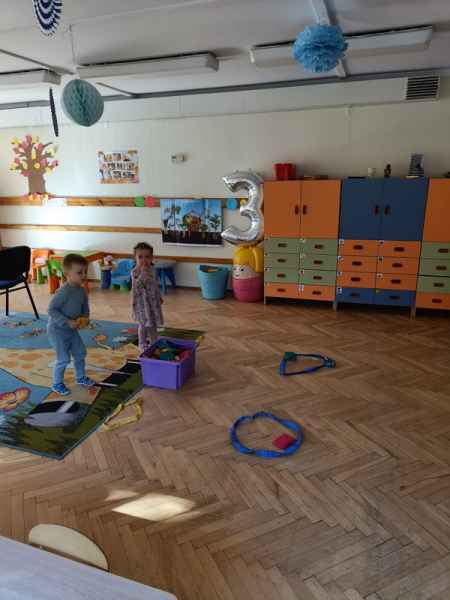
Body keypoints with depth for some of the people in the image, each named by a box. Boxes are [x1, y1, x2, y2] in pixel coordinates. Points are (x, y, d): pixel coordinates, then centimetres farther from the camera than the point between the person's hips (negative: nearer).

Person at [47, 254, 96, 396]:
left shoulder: (82, 291, -2)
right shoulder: (63, 292, -27)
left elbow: (85, 307, 11)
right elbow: (51, 310, -27)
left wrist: (85, 318, -9)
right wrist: (68, 322, -29)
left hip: (72, 329, 8)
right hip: (57, 330, -8)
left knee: (80, 353, 17)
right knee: (63, 359, -2)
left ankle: (81, 377, 36)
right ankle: (57, 384, 19)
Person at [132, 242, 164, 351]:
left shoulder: (151, 269, 2)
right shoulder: (135, 272, -19)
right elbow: (136, 286, -32)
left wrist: (159, 297, 21)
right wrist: (143, 273, -39)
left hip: (153, 300, 6)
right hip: (142, 301, -6)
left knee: (153, 324, 17)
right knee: (144, 324, 5)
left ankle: (154, 342, 35)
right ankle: (143, 344, 23)